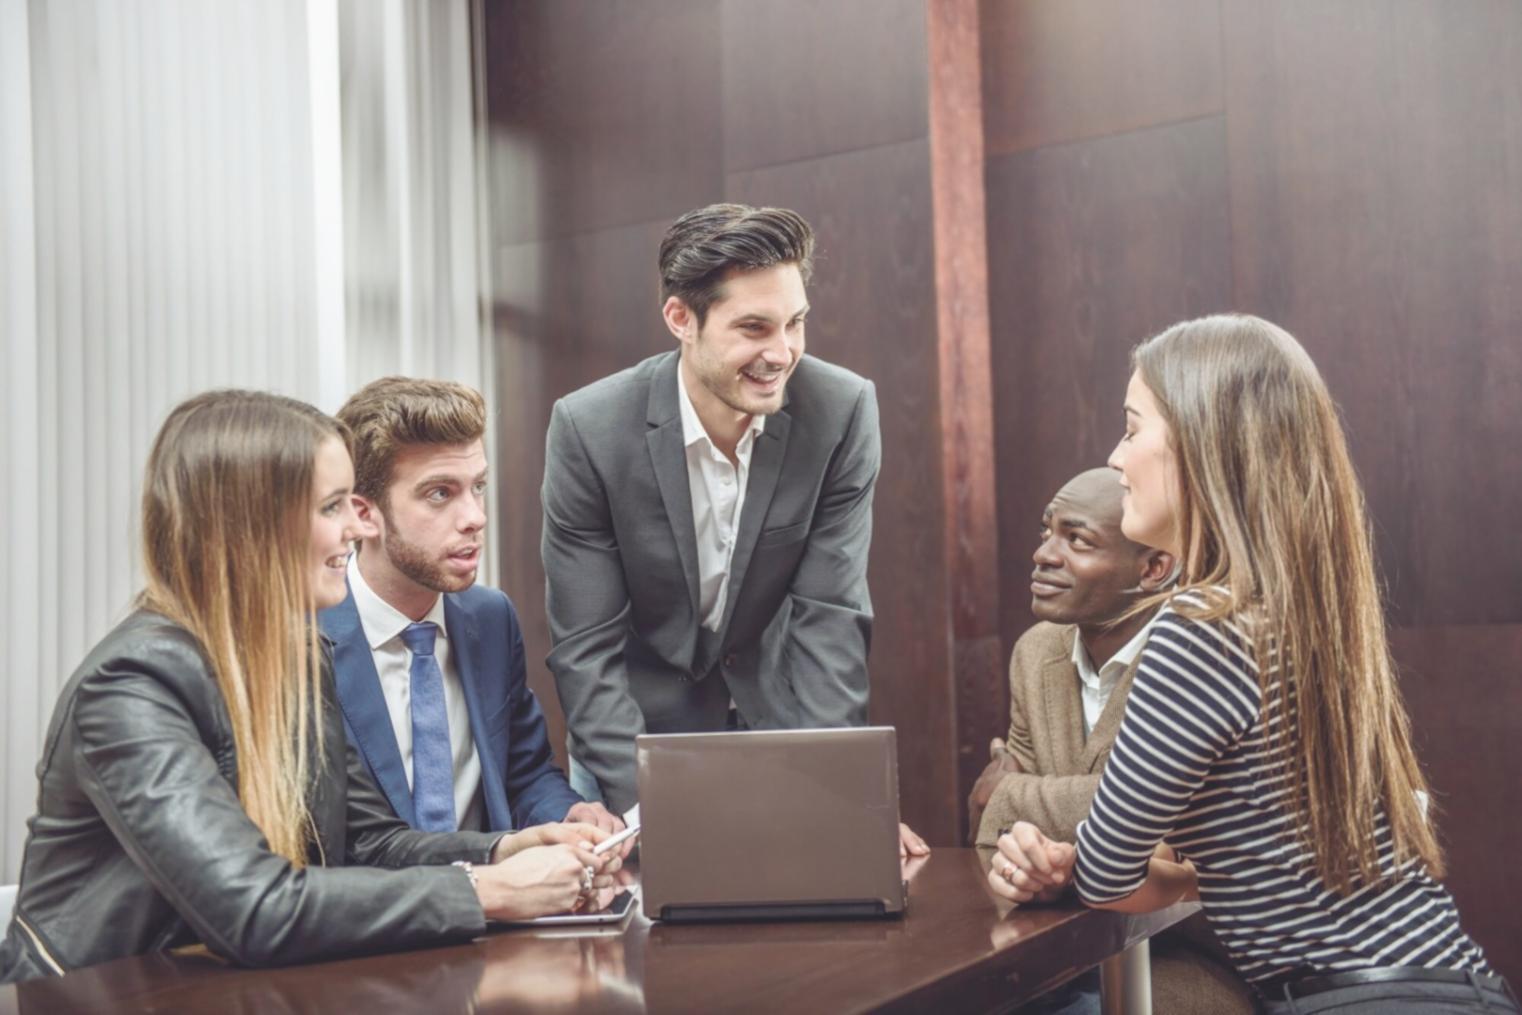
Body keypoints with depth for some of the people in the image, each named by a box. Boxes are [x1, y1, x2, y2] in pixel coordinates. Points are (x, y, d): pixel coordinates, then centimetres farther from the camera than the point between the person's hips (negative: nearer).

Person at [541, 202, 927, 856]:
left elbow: (830, 618, -14)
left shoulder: (844, 410, -17)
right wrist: (648, 811, -28)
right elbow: (586, 647, -18)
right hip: (638, 728, -1)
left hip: (774, 718, 1)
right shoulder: (588, 428, -21)